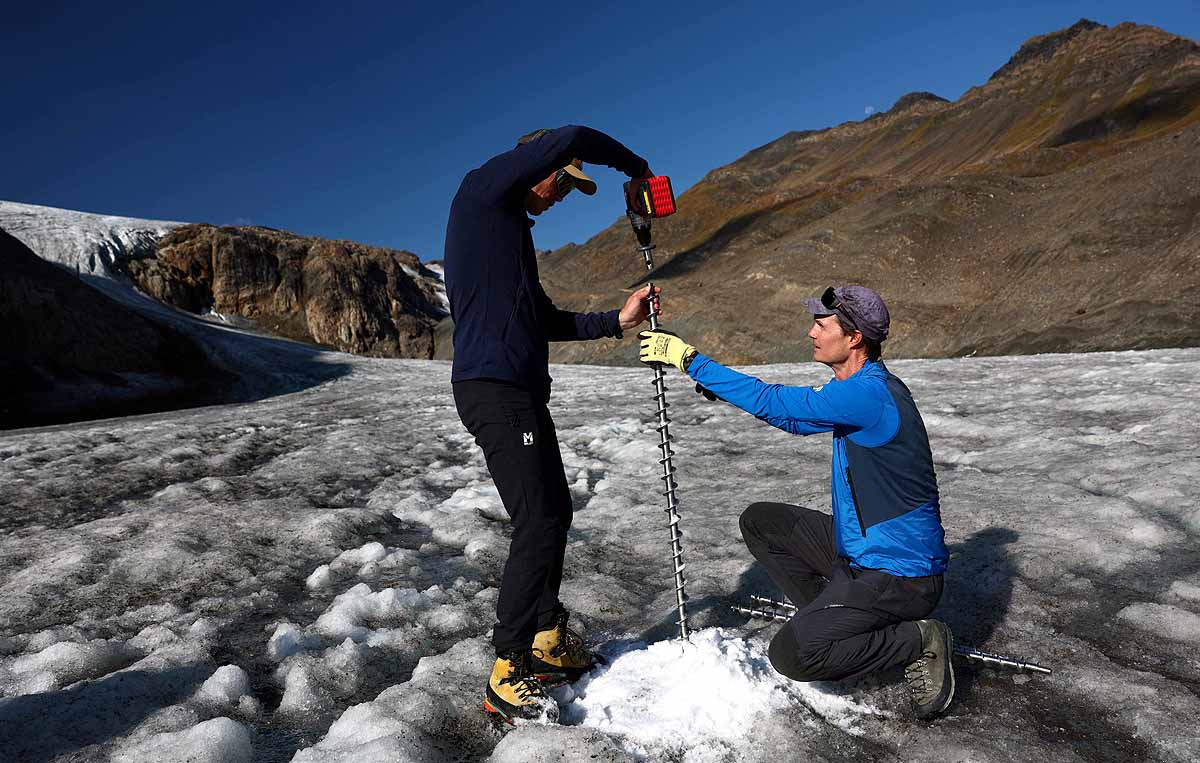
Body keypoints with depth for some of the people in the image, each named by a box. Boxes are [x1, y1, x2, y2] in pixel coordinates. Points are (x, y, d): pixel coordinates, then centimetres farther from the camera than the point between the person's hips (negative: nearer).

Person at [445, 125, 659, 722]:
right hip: (493, 387, -10)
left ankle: (548, 642, 28)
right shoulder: (481, 192, -1)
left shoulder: (513, 231, 26)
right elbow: (572, 138, -10)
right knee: (538, 523, -10)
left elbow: (548, 321, 23)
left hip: (523, 392, 10)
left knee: (554, 513, 14)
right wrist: (638, 168, 5)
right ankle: (507, 674, 2)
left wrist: (616, 320, 12)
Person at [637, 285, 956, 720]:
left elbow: (773, 403, -29)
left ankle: (919, 641, 0)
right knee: (760, 521, 12)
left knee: (791, 655, -16)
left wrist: (687, 359, -23)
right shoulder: (861, 386, 6)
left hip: (900, 575, -9)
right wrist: (718, 387, 8)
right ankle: (829, 615, 17)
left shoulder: (870, 394, -26)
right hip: (857, 549, 9)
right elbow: (797, 420, 18)